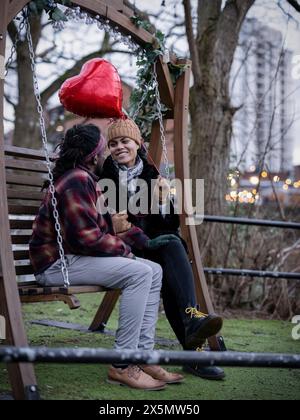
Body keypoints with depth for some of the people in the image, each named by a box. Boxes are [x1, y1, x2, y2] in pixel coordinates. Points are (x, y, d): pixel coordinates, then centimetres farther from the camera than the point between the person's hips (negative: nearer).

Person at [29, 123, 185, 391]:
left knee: (154, 271, 3)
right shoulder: (77, 181, -16)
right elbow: (85, 237, -24)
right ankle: (122, 366, -20)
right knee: (139, 273, -24)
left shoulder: (86, 179, 18)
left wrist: (146, 241, 12)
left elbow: (108, 225, 22)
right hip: (56, 263, -10)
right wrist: (122, 248, -8)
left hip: (73, 257, 11)